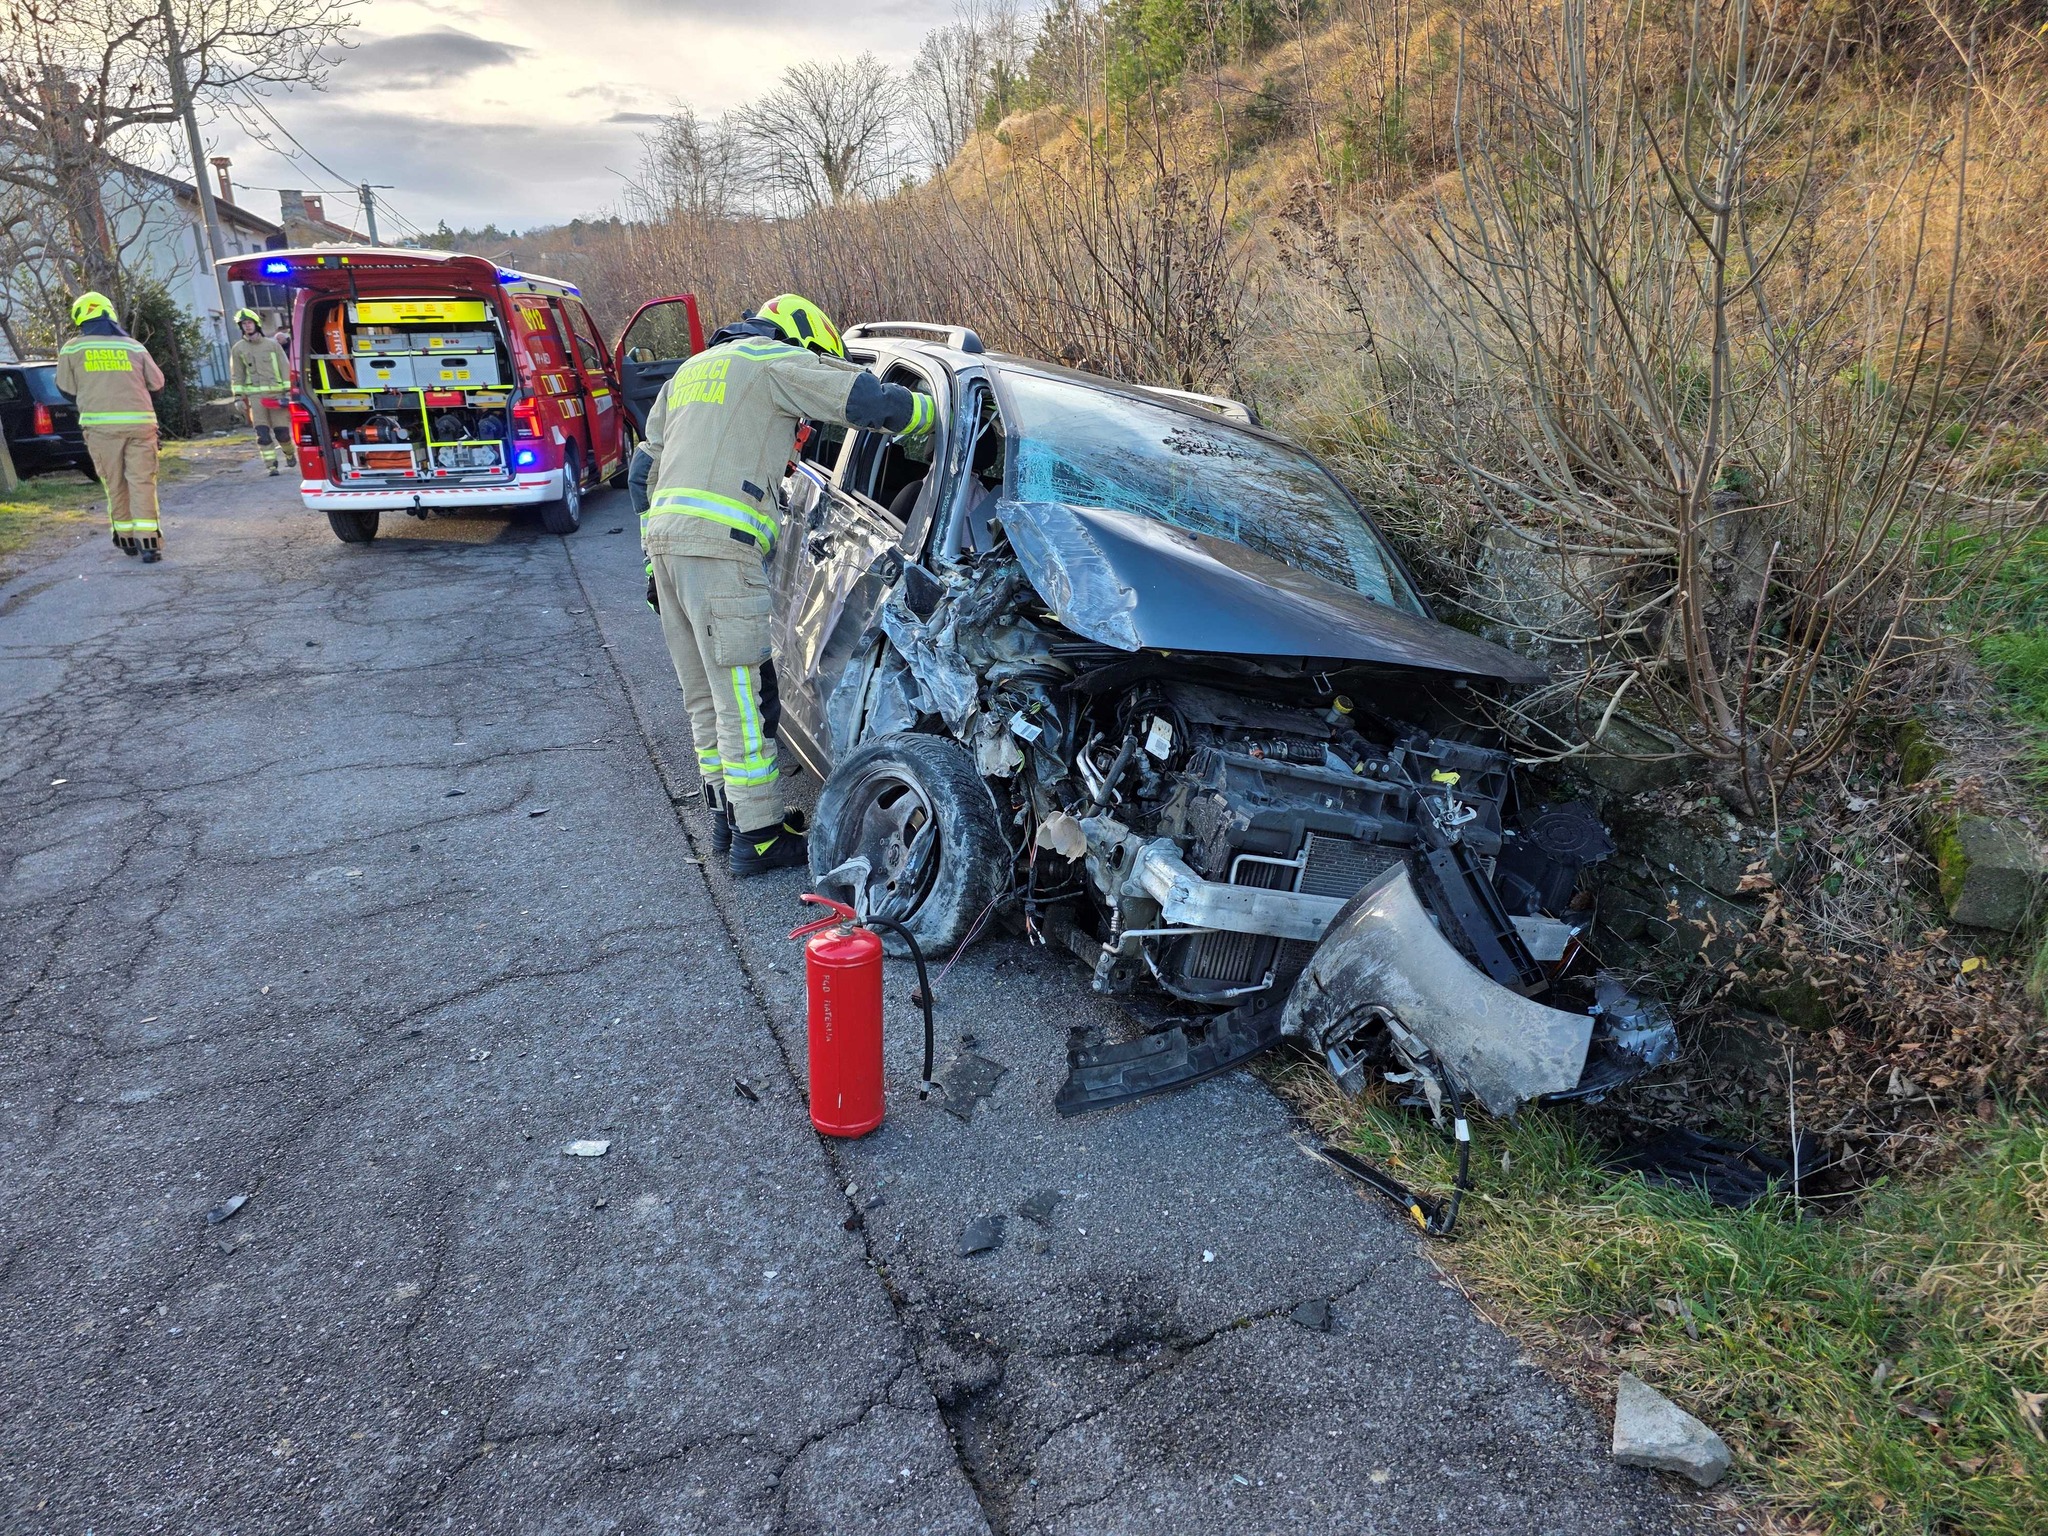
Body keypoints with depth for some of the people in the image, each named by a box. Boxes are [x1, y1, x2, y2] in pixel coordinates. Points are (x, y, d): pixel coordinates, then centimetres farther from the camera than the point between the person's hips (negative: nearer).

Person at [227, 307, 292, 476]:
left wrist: (288, 391, -3)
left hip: (276, 393, -1)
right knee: (262, 433, -9)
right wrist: (238, 397, 1)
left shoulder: (272, 344, 8)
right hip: (255, 395, 1)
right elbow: (236, 375, 9)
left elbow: (285, 368, 5)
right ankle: (271, 465, -7)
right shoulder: (238, 349, 9)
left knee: (282, 430, -2)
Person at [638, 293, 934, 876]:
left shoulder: (692, 370, 29)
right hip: (719, 547, -9)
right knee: (744, 695, -5)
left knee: (706, 694, 16)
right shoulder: (776, 360, 4)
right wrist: (940, 410, 11)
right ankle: (759, 836, 0)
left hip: (664, 540, 9)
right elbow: (873, 402, -5)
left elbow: (647, 470, 27)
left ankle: (727, 808, 26)